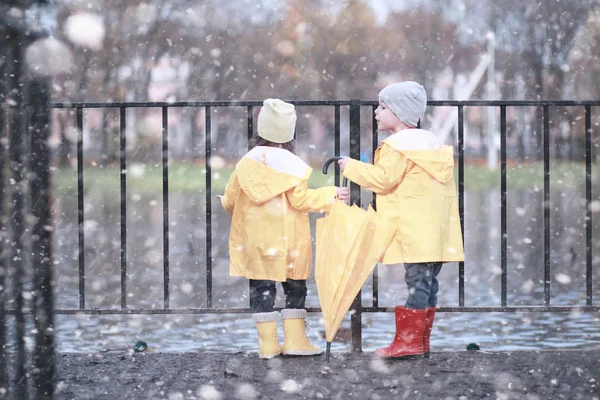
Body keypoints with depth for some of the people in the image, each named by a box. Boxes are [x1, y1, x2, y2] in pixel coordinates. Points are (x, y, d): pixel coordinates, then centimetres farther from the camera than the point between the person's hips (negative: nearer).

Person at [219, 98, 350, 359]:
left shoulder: (247, 163, 2)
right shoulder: (293, 164, -8)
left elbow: (230, 198, 7)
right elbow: (299, 200, -11)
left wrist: (225, 203, 31)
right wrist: (332, 195, -1)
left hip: (255, 242, 3)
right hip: (288, 243, -2)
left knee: (261, 289, 6)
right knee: (295, 289, 9)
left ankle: (268, 343, 4)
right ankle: (295, 340, 5)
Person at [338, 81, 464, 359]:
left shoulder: (397, 146, -9)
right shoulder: (432, 143, 20)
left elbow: (384, 179, -16)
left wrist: (352, 167, -6)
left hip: (414, 230, -9)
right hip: (436, 230, 9)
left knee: (416, 281, -9)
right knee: (428, 283, 9)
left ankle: (408, 342, -8)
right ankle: (422, 341, 13)